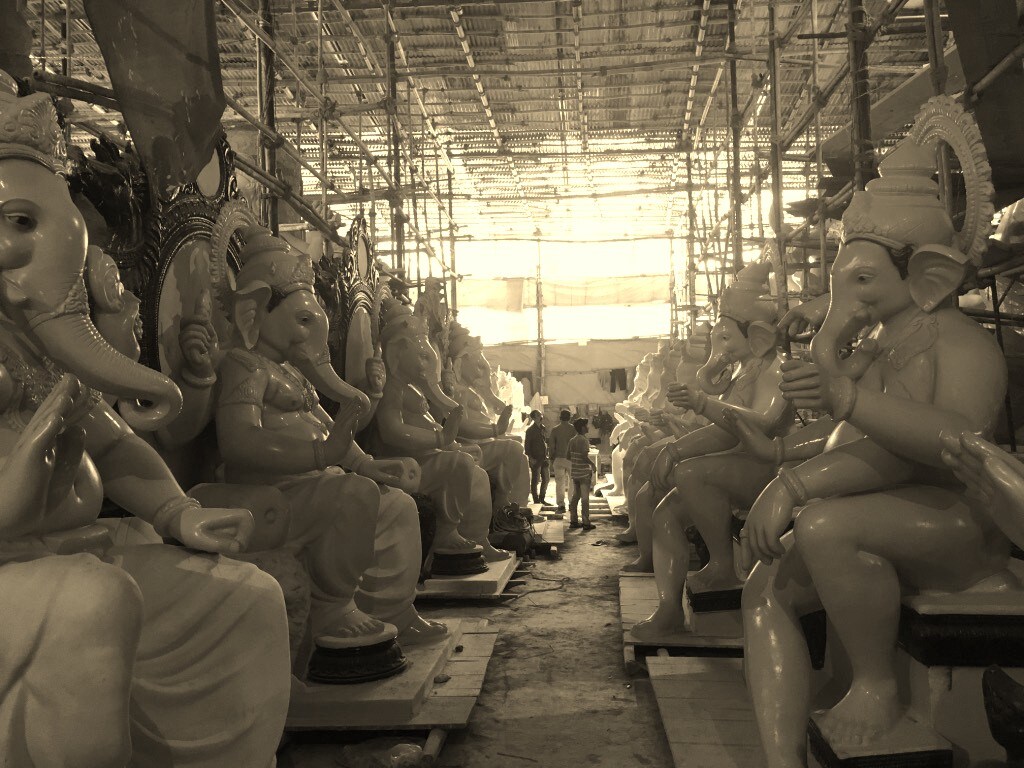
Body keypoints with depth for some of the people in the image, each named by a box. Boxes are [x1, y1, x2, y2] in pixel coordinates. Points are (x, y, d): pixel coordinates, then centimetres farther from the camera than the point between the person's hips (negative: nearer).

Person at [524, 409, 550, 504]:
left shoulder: (543, 428, 11)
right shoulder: (530, 430, -9)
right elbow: (526, 445, -11)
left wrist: (547, 454, 12)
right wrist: (530, 457, -17)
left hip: (543, 458, 7)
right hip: (535, 459, -7)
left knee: (546, 479, 11)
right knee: (535, 480, 0)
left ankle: (542, 499, 24)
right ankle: (536, 501, 8)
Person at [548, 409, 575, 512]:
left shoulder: (555, 430, -1)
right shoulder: (574, 429, -2)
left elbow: (551, 447, 0)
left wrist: (552, 461, 9)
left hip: (558, 459, 0)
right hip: (571, 459, 0)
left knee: (559, 483, 3)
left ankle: (561, 505, -4)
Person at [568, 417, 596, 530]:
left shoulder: (572, 440, 8)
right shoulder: (584, 440, -16)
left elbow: (568, 456, 11)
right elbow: (585, 457, -23)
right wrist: (592, 464, -8)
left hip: (575, 472, 7)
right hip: (584, 472, -7)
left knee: (575, 496, 14)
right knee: (585, 498, -2)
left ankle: (573, 521, 17)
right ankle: (586, 523, 1)